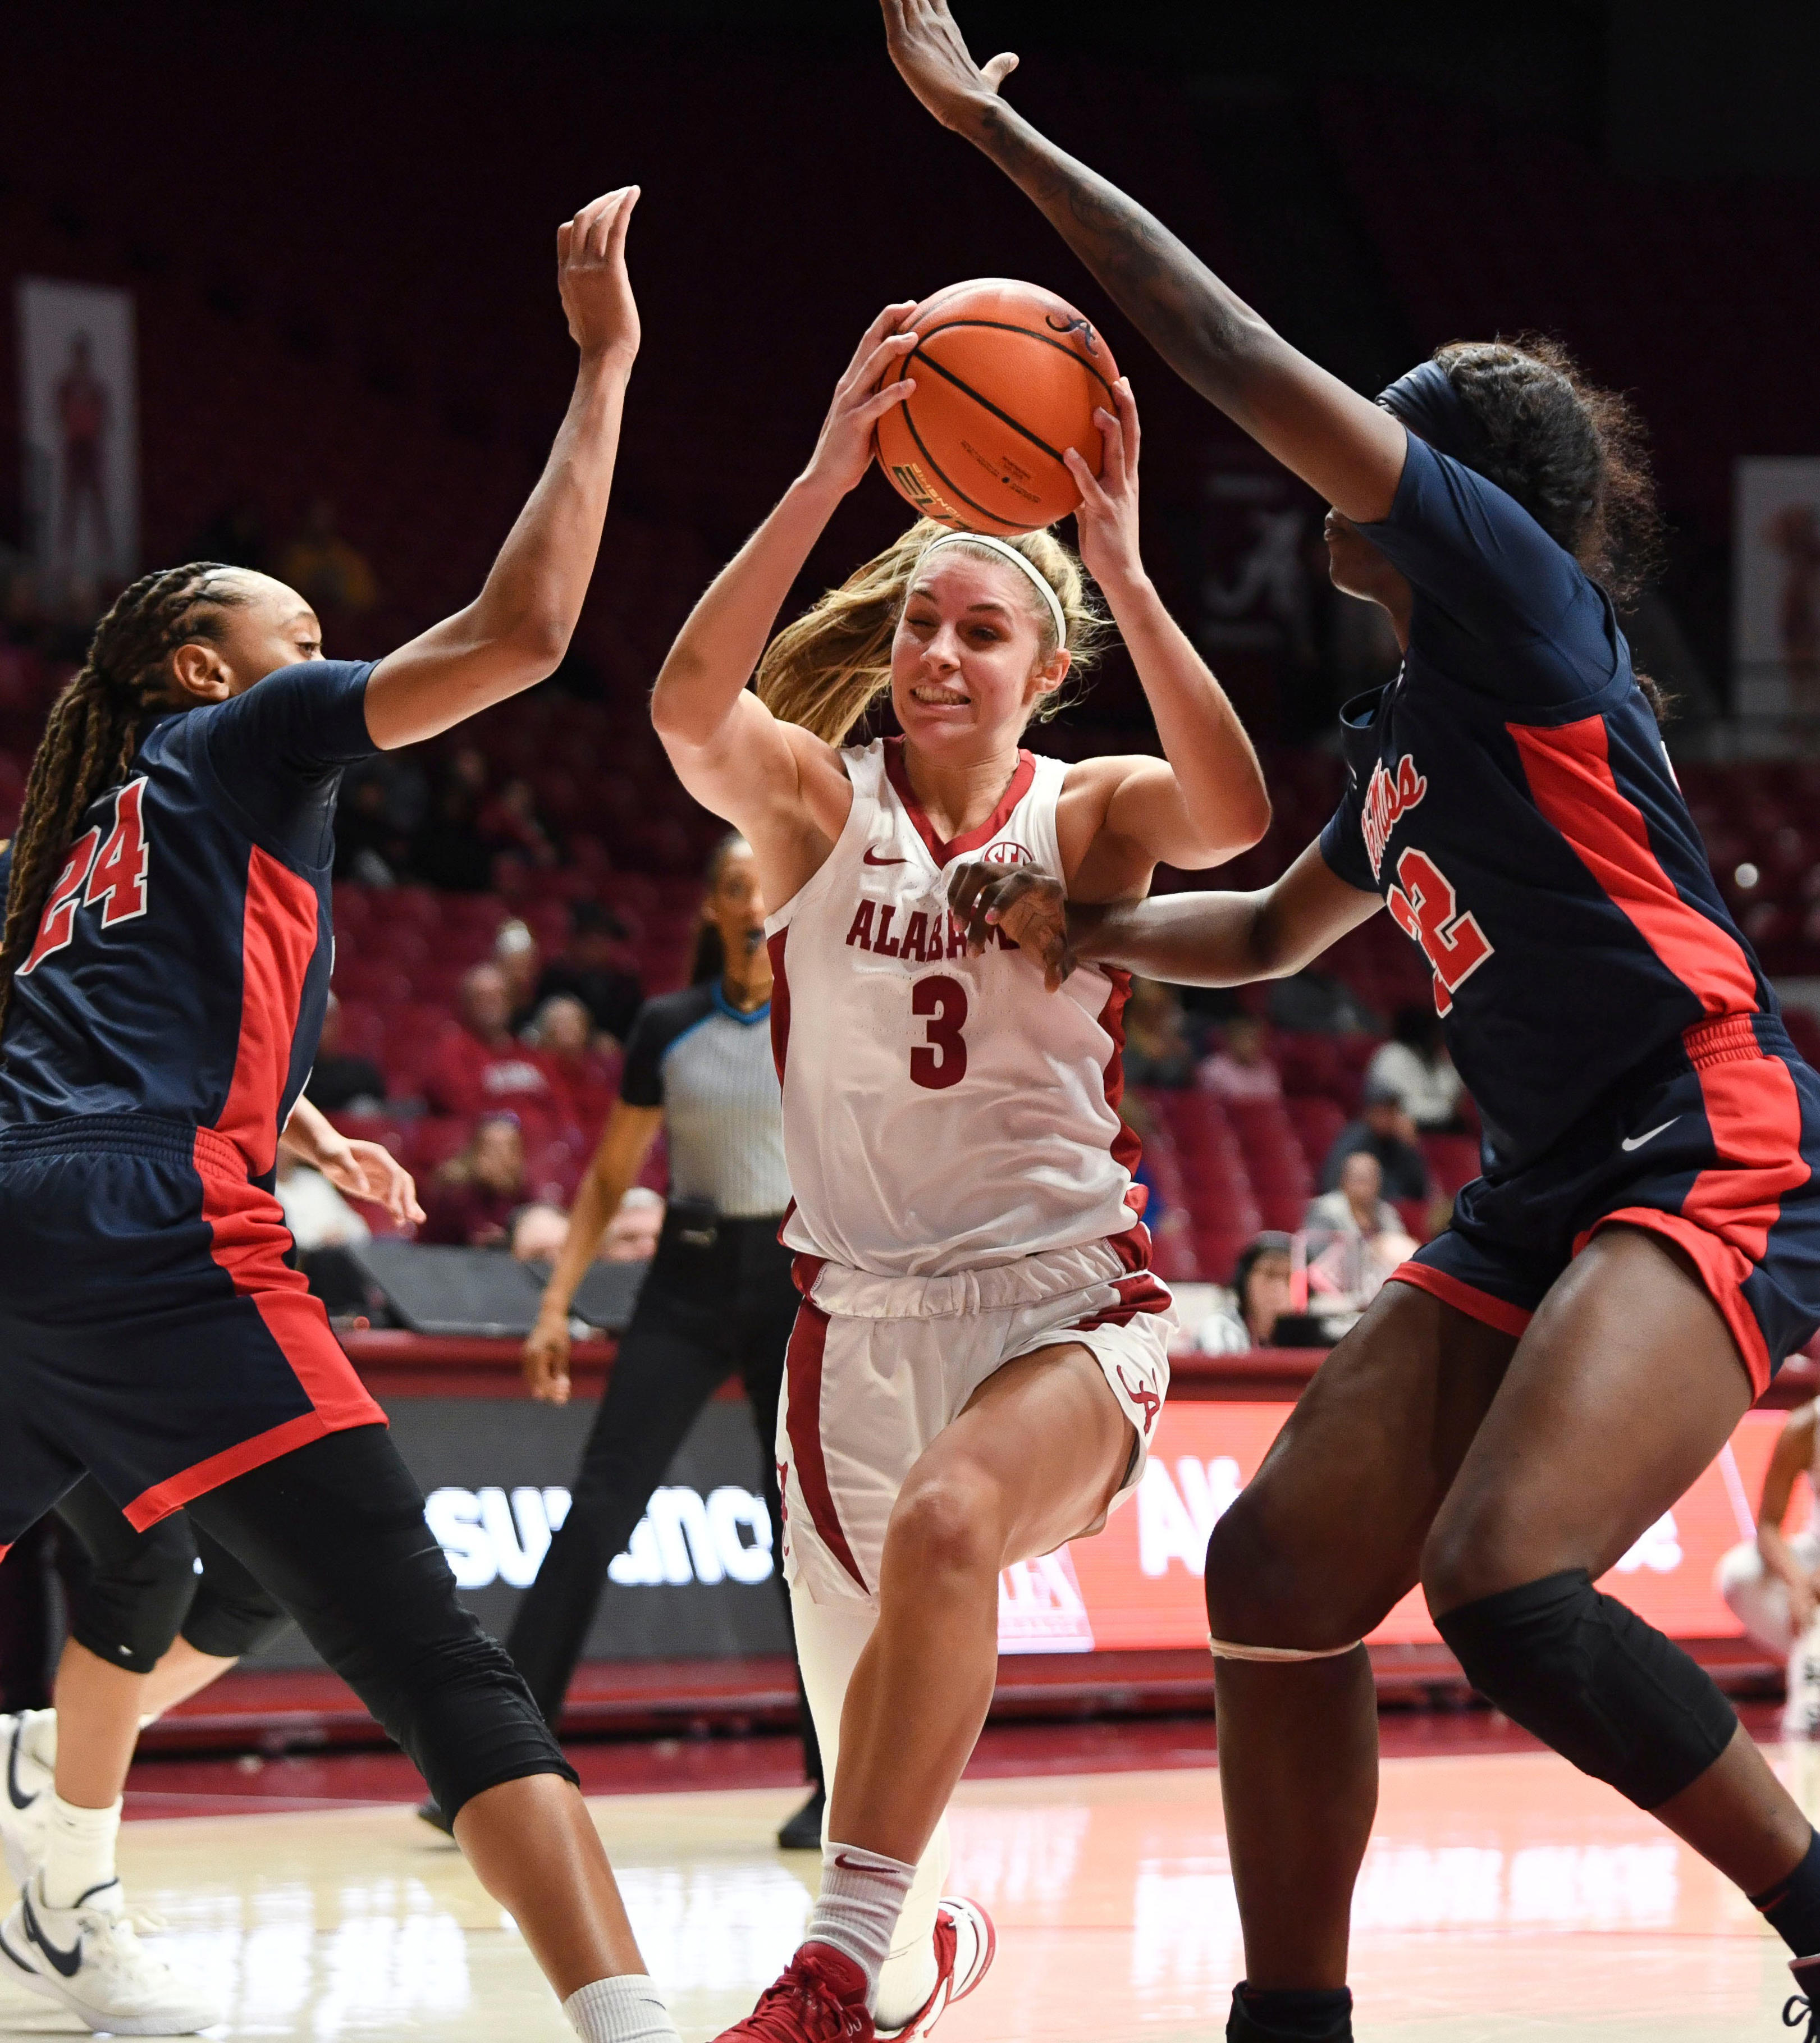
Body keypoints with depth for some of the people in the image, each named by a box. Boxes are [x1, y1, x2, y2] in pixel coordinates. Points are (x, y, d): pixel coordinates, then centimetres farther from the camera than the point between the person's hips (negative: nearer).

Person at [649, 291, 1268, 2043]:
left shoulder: (1089, 815, 0)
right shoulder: (818, 802, -1)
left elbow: (1232, 813, -24)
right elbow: (689, 709, -23)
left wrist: (1120, 564, -31)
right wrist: (826, 480, -34)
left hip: (1065, 1308, -2)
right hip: (859, 1314, 2)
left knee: (945, 1524, -35)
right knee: (869, 1776, 10)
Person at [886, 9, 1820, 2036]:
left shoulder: (1515, 590, -6)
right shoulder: (1405, 731, 20)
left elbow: (1235, 357, -11)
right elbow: (1275, 931, 39)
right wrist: (1078, 923, 19)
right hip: (1540, 1197, 10)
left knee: (1505, 1584, -27)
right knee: (1274, 1580, 1)